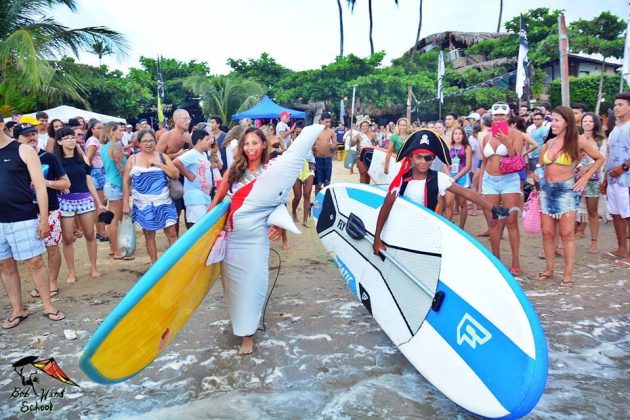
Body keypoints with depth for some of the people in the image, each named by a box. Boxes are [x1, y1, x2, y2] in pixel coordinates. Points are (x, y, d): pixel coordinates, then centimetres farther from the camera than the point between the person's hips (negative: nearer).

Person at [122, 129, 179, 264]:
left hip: (163, 202, 0)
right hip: (143, 204, 0)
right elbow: (126, 182, 5)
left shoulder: (163, 156, 5)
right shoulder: (133, 159, 4)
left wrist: (159, 164, -12)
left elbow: (176, 175, -4)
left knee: (172, 233, -4)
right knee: (149, 235, 8)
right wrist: (125, 203, 0)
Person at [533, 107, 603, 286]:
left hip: (566, 190, -4)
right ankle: (549, 269, 18)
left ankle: (568, 274, 5)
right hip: (547, 190, 5)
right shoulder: (549, 143, 8)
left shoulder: (578, 141, -5)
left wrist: (584, 178, -2)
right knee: (547, 233, 6)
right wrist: (537, 174, 4)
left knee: (566, 234, -3)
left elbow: (599, 159, 5)